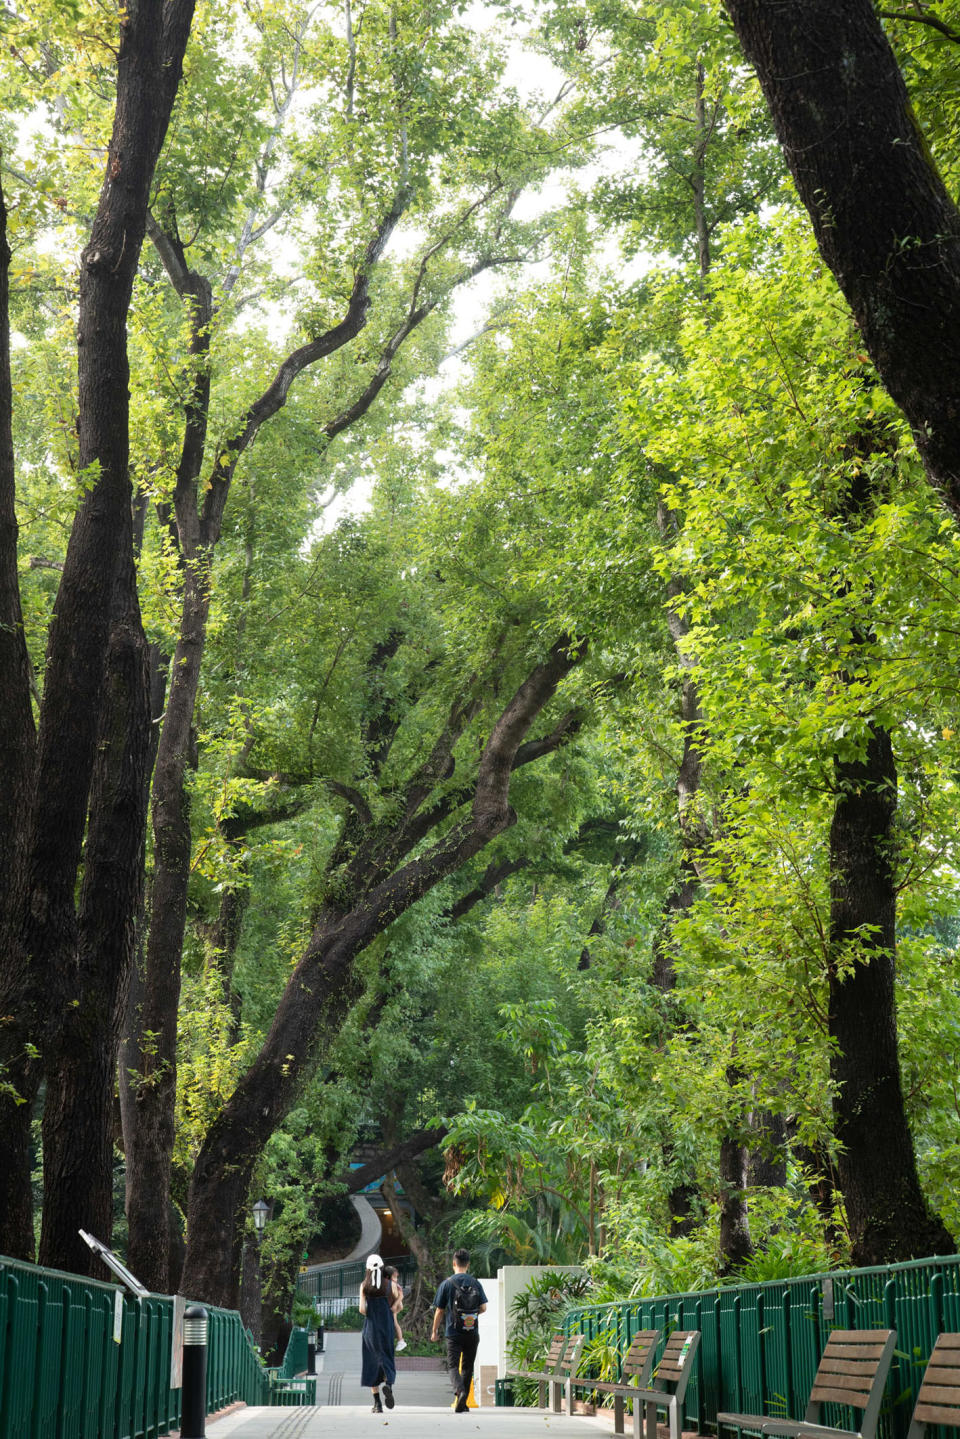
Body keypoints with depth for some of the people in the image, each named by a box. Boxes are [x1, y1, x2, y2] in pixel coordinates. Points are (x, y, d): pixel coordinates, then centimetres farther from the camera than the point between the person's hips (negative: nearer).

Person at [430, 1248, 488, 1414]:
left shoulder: (447, 1284, -4)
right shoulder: (476, 1283, 2)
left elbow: (439, 1311, 0)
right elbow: (483, 1308, 1)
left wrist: (435, 1331, 12)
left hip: (454, 1333, -3)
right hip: (472, 1333, 3)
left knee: (453, 1366, 0)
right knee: (467, 1367, 13)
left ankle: (459, 1391, -27)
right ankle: (462, 1404, 16)